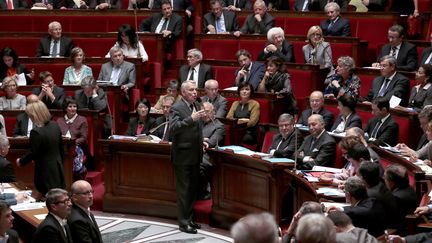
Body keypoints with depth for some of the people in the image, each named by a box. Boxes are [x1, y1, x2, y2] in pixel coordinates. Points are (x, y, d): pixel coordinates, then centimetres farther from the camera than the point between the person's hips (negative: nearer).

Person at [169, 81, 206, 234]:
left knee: (193, 189, 15)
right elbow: (172, 128, -27)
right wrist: (191, 119, -34)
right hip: (183, 155, -8)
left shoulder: (197, 105, 11)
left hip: (195, 154, 8)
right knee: (183, 190, -2)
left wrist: (201, 140, 13)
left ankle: (189, 218, 25)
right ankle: (183, 223, 4)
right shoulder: (176, 108, -13)